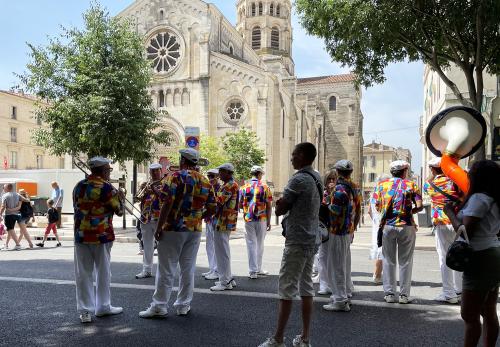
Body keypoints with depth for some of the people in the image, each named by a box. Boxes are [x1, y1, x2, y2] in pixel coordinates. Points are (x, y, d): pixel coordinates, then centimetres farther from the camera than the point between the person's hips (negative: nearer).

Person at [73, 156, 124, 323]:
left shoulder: (79, 186, 6)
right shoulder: (106, 187, -11)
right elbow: (119, 211, -5)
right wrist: (120, 197, 11)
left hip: (81, 235, 4)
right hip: (101, 236, -4)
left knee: (83, 273, 7)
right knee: (103, 272, 9)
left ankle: (84, 310, 10)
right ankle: (103, 307, 19)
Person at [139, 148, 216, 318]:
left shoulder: (175, 177, -9)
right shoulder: (205, 181, 8)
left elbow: (167, 203, -17)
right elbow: (211, 208, 7)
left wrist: (159, 227, -13)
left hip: (173, 228, -5)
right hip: (195, 230, 5)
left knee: (166, 269, 2)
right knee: (188, 268, 11)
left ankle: (159, 306, 7)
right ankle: (184, 305, 18)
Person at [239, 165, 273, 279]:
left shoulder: (244, 187, 2)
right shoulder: (265, 187, -3)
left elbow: (240, 205, 4)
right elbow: (269, 206, -4)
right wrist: (269, 221, 3)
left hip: (248, 219, 1)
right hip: (262, 219, -1)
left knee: (251, 244, 4)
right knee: (260, 244, 12)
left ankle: (253, 271, 2)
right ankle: (258, 269, 21)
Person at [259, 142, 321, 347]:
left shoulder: (298, 179, -16)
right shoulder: (317, 178, 12)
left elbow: (279, 210, -12)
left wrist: (282, 204, 7)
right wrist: (285, 203, 4)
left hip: (297, 241, -9)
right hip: (312, 239, 9)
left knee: (287, 289, -3)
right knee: (306, 287, 11)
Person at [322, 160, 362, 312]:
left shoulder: (340, 188, -18)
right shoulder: (355, 188, 9)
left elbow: (334, 210, -24)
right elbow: (358, 211, 14)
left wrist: (328, 203, -4)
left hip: (338, 232, -9)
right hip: (349, 231, 9)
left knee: (336, 265, -2)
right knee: (345, 264, 19)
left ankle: (340, 301, 2)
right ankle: (346, 293, 30)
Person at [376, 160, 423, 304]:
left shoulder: (382, 184, 6)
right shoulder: (411, 185, 1)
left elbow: (377, 206, 4)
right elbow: (419, 206, -6)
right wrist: (409, 212, 12)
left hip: (387, 225, 2)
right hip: (406, 226, -1)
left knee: (388, 261, 9)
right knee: (405, 261, 8)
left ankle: (389, 293, 13)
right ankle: (404, 295, 12)